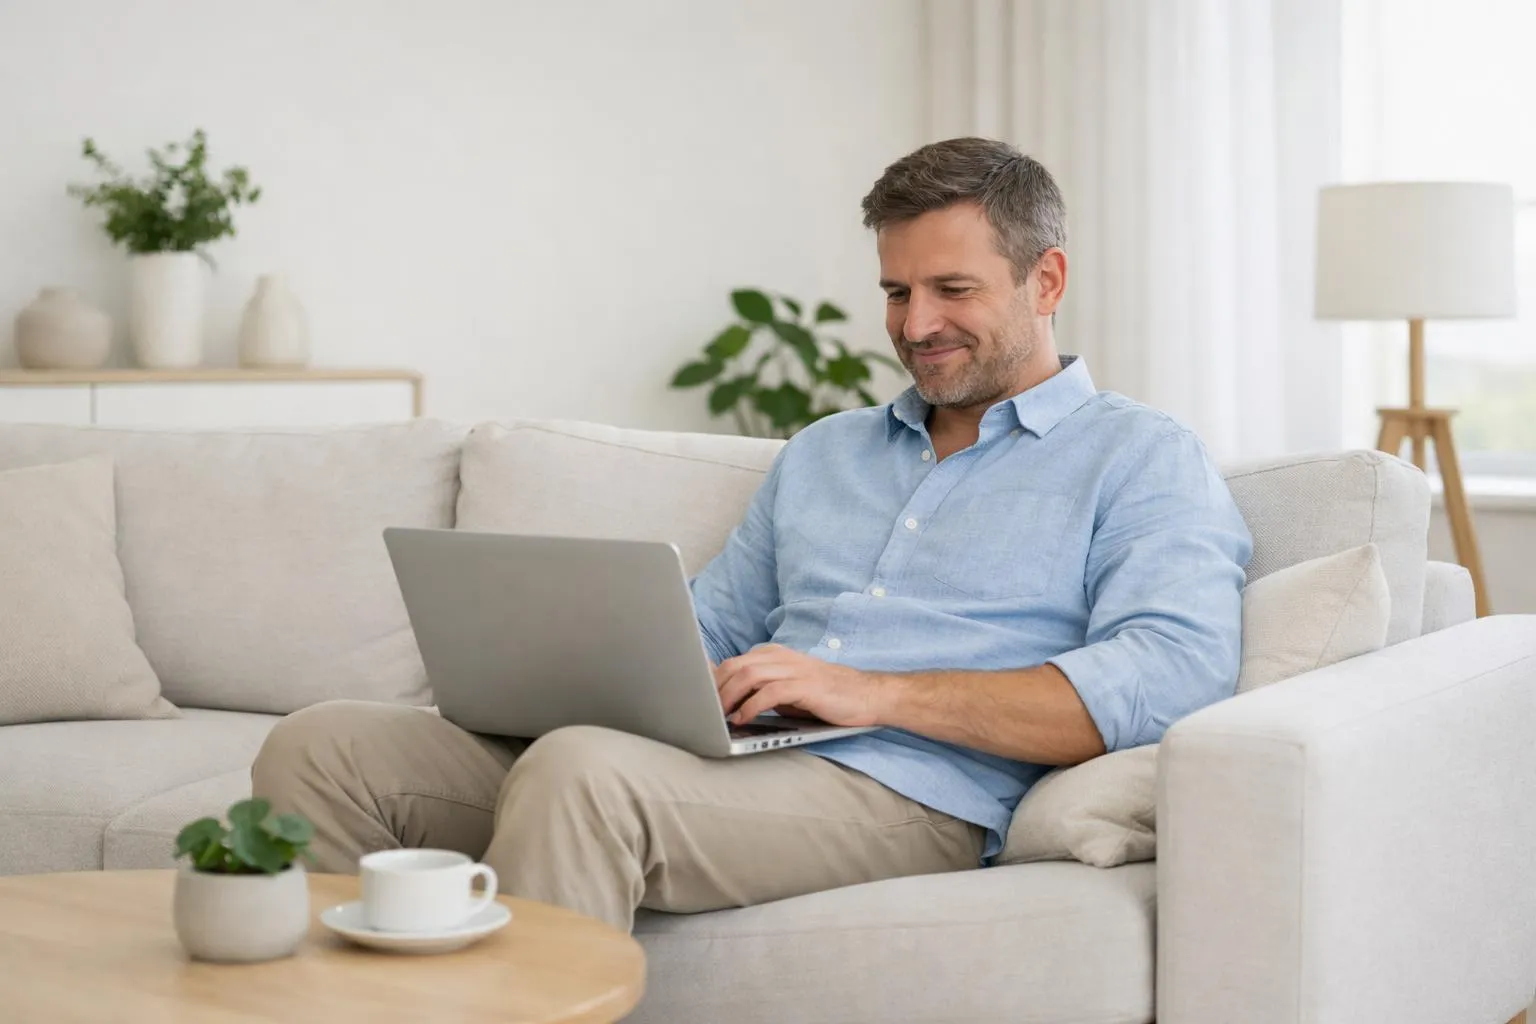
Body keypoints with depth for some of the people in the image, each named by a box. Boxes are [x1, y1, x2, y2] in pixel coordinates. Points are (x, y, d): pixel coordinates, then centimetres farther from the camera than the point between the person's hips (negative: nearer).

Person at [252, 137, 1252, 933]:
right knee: (324, 747, -9)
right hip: (722, 766, 7)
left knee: (581, 772, -37)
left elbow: (1173, 675, -12)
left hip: (903, 793, -7)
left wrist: (872, 691, -17)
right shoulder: (823, 453, 29)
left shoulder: (1139, 460, 6)